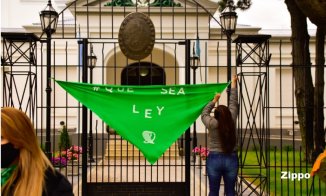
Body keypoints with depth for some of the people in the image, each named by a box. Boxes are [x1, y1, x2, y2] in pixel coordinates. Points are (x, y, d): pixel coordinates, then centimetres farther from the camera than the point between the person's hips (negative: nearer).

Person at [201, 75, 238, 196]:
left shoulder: (212, 124, -11)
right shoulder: (232, 121, -5)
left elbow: (204, 113, 10)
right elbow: (233, 103, 6)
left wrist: (214, 100, 20)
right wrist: (233, 83, 18)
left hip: (214, 159, -2)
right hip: (231, 160, 2)